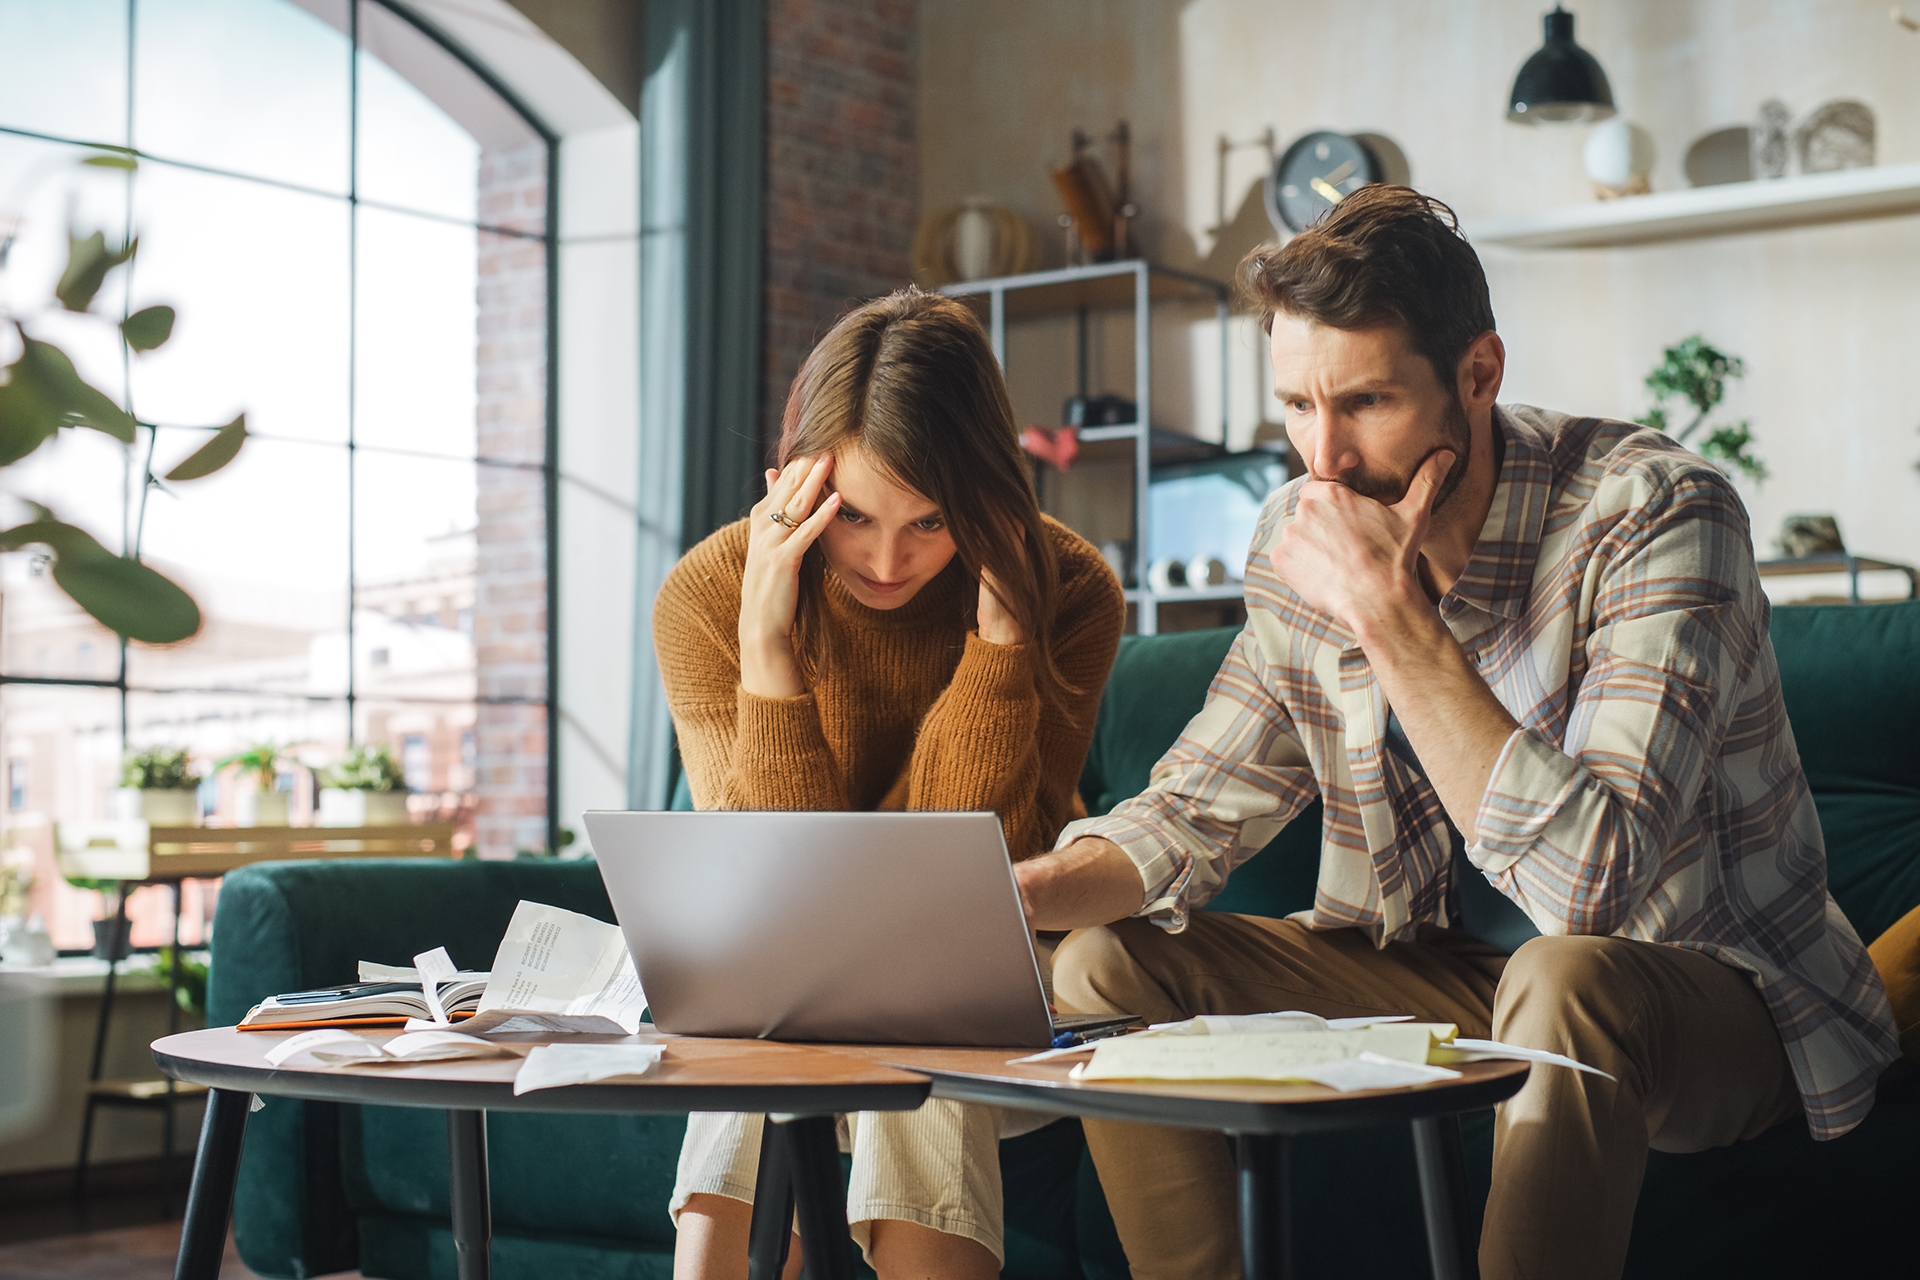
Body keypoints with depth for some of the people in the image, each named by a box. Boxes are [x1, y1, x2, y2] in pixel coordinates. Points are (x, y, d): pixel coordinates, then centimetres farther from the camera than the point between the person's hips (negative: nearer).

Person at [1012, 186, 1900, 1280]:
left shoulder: (1654, 515, -24)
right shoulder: (1304, 533, -5)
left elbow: (1590, 884, -34)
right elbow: (1197, 812, 3)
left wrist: (1393, 614, -33)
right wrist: (999, 896, -17)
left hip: (1714, 993, -6)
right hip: (1451, 973, 6)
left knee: (1563, 985, -39)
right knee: (1108, 964, -4)